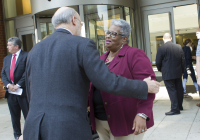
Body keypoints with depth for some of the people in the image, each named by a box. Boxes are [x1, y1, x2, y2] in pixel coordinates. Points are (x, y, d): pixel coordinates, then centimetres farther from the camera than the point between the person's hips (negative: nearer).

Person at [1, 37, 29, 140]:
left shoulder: (26, 56, -4)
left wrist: (18, 85, -15)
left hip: (22, 91, -6)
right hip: (10, 92, 6)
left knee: (28, 115, 2)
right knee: (14, 117, 13)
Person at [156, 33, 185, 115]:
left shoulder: (161, 48, -12)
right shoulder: (179, 47, 2)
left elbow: (158, 62, -9)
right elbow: (183, 60, 7)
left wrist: (160, 69, 11)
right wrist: (182, 71, 17)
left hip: (168, 74, -5)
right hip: (178, 73, 5)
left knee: (172, 91, -1)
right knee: (179, 89, 16)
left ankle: (175, 109, 0)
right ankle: (179, 106, 30)